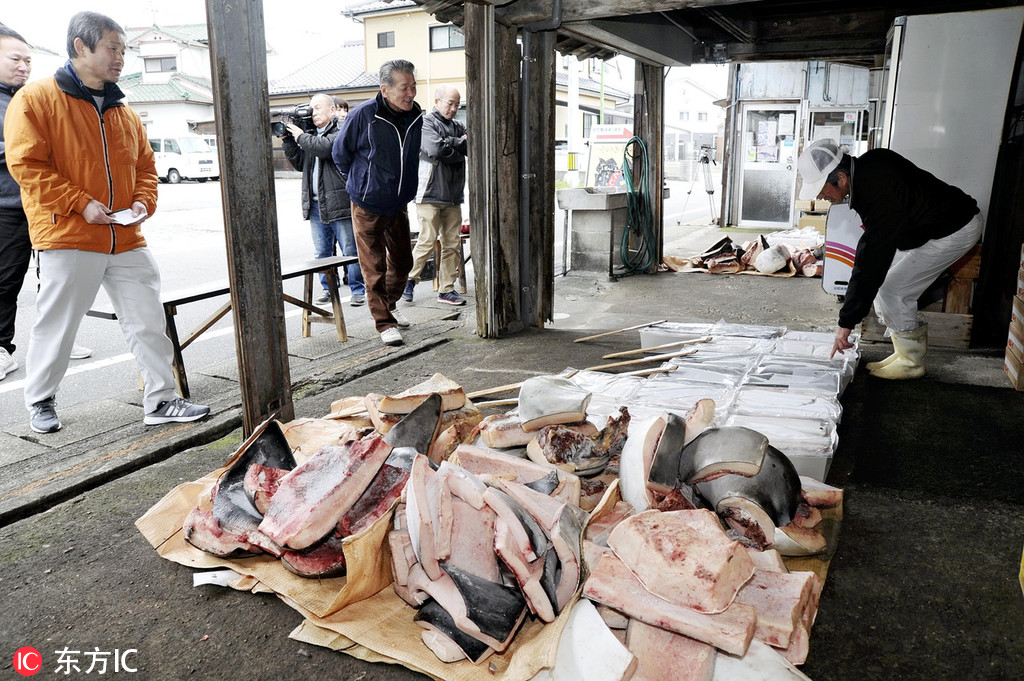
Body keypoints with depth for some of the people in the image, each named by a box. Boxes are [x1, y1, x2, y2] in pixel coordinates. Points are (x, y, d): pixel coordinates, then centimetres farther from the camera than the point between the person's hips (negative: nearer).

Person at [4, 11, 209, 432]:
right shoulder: (35, 99, -3)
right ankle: (40, 401, 27)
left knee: (148, 323, 4)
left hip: (127, 240, 5)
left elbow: (144, 165, 21)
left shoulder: (124, 112, 15)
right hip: (66, 240, -5)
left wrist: (143, 202, 1)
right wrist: (80, 204, -17)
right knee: (55, 327, 6)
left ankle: (160, 400, 12)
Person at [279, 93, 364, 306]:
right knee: (322, 252, 12)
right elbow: (299, 163, 19)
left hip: (339, 202, -7)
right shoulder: (311, 134, 18)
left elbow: (325, 148, -22)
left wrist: (301, 136, -6)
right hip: (316, 204, 7)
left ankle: (358, 290, 7)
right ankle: (327, 287, 22)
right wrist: (287, 140, 9)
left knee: (350, 250, -1)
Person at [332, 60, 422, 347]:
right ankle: (384, 323, 11)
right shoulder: (364, 114, -19)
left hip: (399, 205, 5)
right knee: (374, 268, 1)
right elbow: (340, 153, -4)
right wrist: (359, 183, 6)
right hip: (368, 207, -5)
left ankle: (389, 305, 39)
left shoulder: (416, 116, -3)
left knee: (402, 262, 16)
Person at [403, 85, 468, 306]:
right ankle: (409, 280, 11)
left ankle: (446, 289, 12)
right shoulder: (426, 122, -2)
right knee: (427, 242, -7)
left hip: (453, 196, 6)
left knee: (452, 244, 5)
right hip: (430, 194, -6)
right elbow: (435, 149, -19)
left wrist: (449, 145, -9)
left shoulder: (458, 127, 18)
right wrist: (459, 143, -4)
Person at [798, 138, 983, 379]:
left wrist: (846, 323, -28)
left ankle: (911, 362, 5)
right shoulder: (865, 163, -8)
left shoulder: (880, 197, -35)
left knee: (891, 289, -12)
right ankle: (905, 352, 16)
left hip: (956, 230, -10)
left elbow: (869, 264, -33)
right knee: (883, 281, 6)